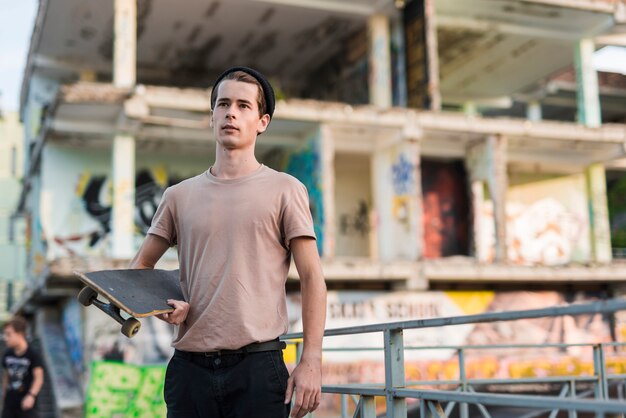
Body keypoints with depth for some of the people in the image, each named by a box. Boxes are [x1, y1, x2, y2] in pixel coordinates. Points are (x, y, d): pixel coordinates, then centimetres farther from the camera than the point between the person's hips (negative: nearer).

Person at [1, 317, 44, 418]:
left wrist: (31, 395, -31)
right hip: (9, 402, 5)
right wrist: (4, 394, 17)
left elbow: (39, 377, -18)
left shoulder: (32, 355, -14)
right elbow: (7, 375, 15)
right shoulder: (7, 354, 3)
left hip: (26, 403, -5)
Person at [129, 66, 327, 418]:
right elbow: (140, 267, 20)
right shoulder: (179, 196, 13)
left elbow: (312, 278, 0)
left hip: (258, 365, -3)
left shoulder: (285, 190, 3)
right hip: (190, 366, 3)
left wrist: (311, 361, -8)